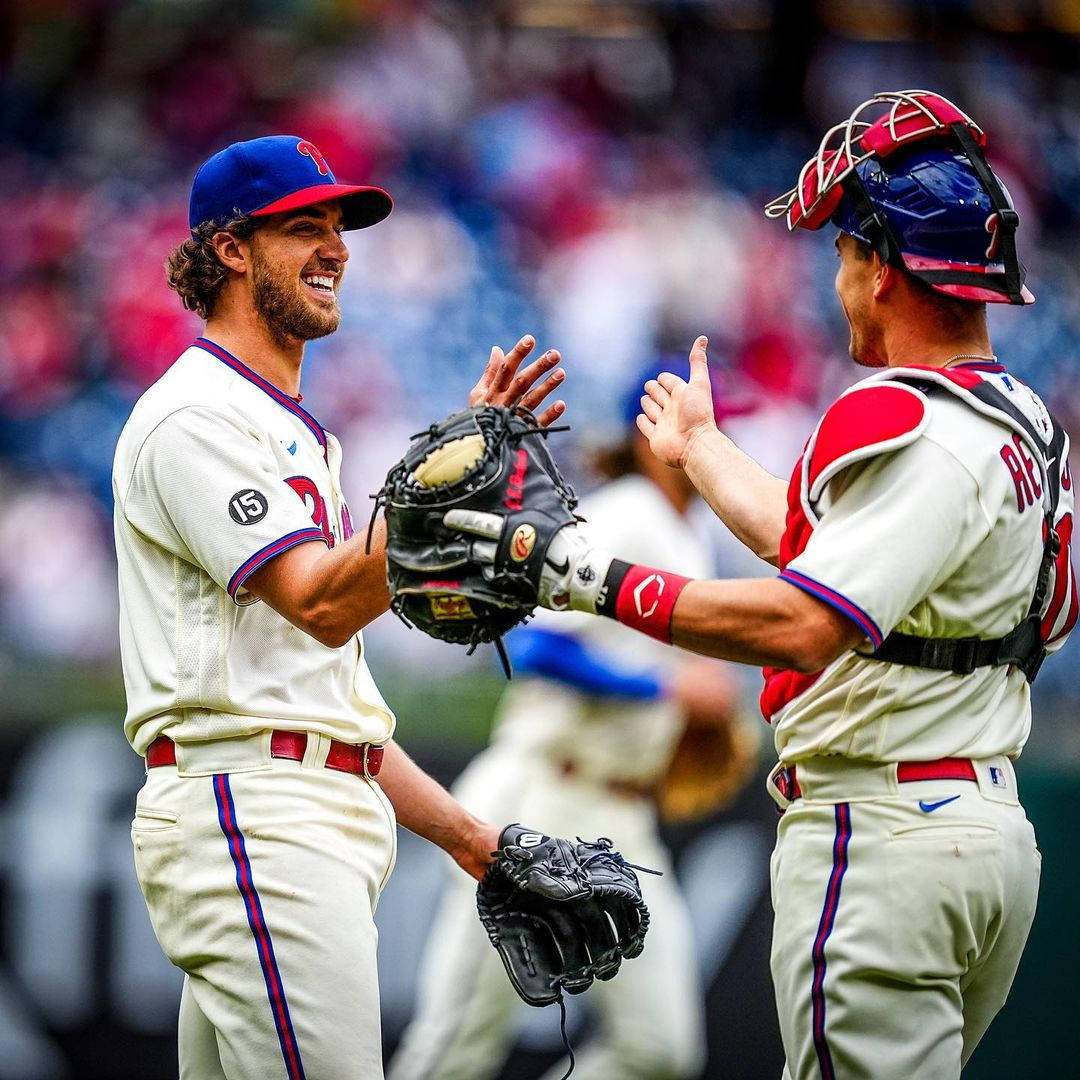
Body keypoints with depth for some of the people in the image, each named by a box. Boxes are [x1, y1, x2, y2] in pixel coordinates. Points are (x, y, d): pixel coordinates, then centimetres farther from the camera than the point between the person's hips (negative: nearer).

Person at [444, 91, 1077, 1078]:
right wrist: (701, 449, 39)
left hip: (884, 840, -10)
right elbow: (829, 544, 25)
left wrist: (603, 582, -25)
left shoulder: (912, 429, -18)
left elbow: (804, 624, -29)